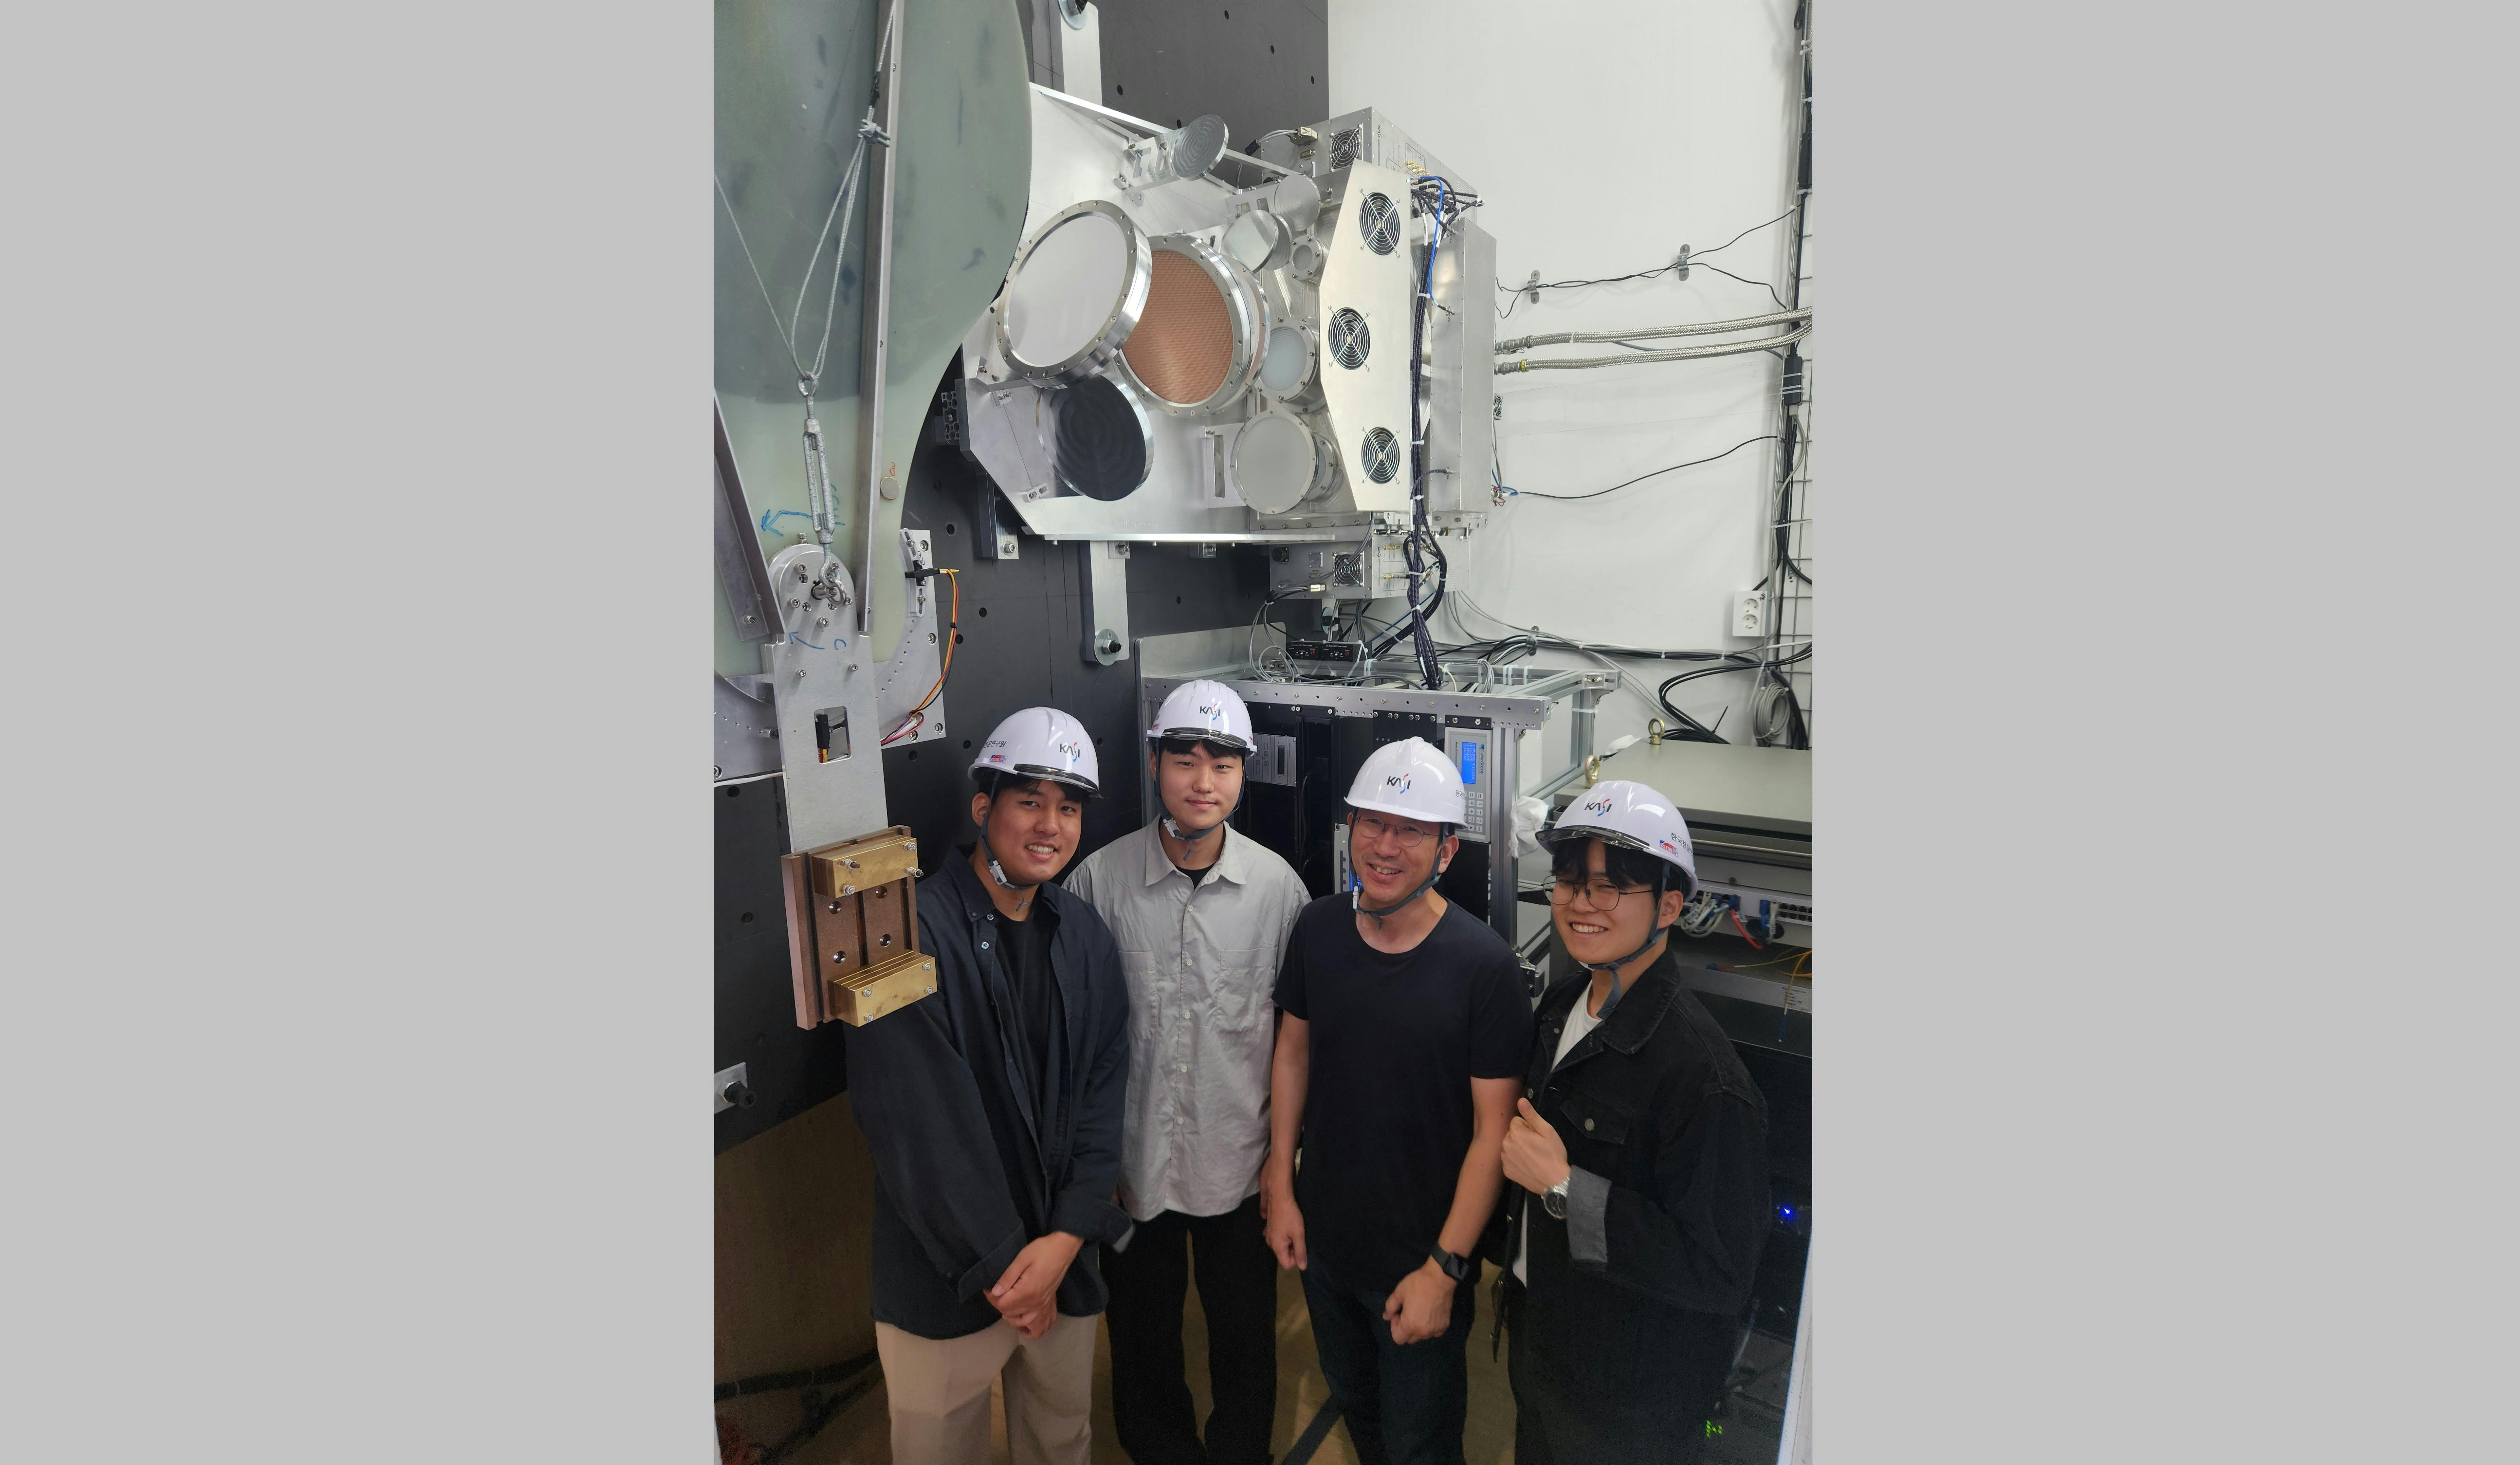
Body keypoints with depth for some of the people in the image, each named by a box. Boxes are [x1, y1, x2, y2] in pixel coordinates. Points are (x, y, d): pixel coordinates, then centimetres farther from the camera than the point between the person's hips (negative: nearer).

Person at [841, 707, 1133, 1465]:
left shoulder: (1085, 936, 1)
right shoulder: (912, 933, -18)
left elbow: (1103, 1095, 1)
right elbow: (920, 1126, -19)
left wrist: (1064, 1240, -10)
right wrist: (998, 1265, -14)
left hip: (1064, 1257, 5)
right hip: (943, 1278, -5)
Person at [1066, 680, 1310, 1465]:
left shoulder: (1277, 884, -9)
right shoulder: (1099, 879, -12)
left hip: (1239, 1163, 1)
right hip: (1133, 1160, 0)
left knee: (1246, 1338, 18)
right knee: (1143, 1337, 20)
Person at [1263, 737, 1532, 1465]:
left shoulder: (1485, 965, -22)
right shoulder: (1317, 930, -8)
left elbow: (1493, 1128, -18)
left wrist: (1444, 1270, -17)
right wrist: (1281, 1188, 3)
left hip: (1422, 1257, -4)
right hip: (1323, 1238, 5)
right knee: (1353, 1404, 27)